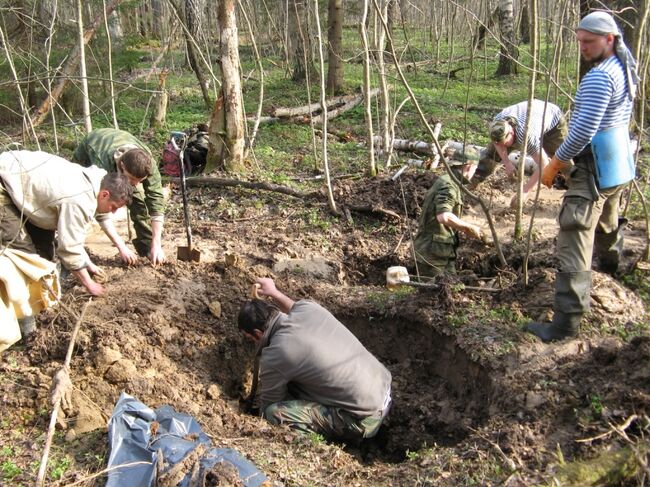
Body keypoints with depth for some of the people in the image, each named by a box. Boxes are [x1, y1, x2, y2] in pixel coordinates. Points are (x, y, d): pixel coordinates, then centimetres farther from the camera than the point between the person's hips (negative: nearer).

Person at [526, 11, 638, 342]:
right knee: (607, 220, 34)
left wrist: (554, 165, -13)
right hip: (618, 163, 10)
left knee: (575, 238, -14)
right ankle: (610, 262, 63)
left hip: (594, 168, -10)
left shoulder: (599, 76, -20)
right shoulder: (625, 70, 11)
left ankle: (566, 321, -18)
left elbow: (583, 131, -25)